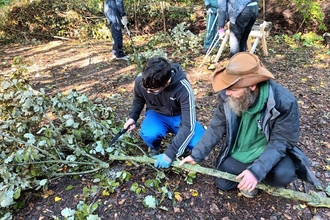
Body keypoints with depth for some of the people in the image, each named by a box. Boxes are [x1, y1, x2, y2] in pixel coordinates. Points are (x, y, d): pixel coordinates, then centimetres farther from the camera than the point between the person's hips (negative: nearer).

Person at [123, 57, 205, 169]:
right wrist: (132, 117, -12)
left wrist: (170, 154, -33)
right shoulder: (140, 80, -22)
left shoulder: (183, 88, -33)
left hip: (180, 117, -1)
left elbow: (189, 126, -31)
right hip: (157, 114, 2)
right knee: (149, 134, -35)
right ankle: (154, 147, 3)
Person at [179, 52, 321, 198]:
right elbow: (216, 128, -7)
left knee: (283, 174, -31)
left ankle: (265, 177, 5)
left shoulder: (284, 102, -30)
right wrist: (196, 155, -9)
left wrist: (256, 170, -37)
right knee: (222, 183, -6)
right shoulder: (228, 96, -19)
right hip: (238, 152, 3)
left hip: (270, 152, -2)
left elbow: (281, 142, -26)